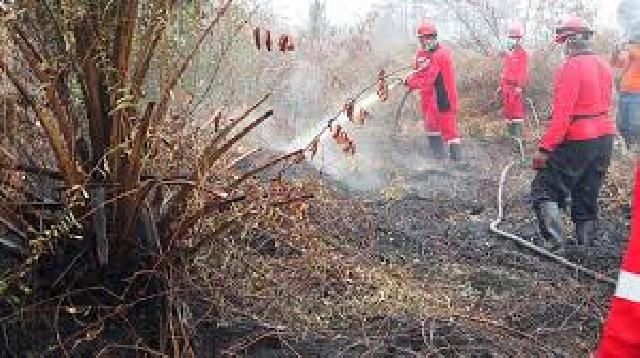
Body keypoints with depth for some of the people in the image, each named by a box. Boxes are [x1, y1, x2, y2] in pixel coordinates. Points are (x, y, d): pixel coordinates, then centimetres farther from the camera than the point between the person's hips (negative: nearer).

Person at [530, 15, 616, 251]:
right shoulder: (603, 66, 10)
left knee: (545, 191, 0)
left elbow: (562, 114, -21)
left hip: (576, 140, -8)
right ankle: (586, 244, 23)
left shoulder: (570, 67, -15)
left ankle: (555, 241, -10)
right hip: (604, 137, 8)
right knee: (588, 195, 16)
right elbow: (604, 104, 14)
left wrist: (545, 148, -20)